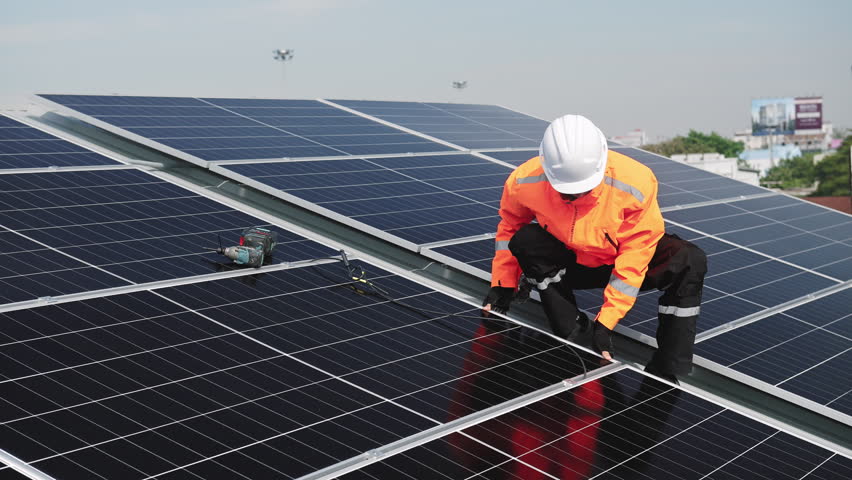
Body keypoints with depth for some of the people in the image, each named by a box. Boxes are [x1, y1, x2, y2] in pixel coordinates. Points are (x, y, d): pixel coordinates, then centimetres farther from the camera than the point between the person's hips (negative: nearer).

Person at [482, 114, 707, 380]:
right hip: (569, 265, 1)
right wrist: (502, 286, -9)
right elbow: (509, 227, -3)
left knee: (690, 261, -28)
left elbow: (633, 258, -25)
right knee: (526, 240, -29)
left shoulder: (635, 184, -32)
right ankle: (571, 334, -15)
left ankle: (666, 371, -20)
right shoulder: (524, 182, -26)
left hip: (619, 264, -1)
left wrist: (606, 322, -27)